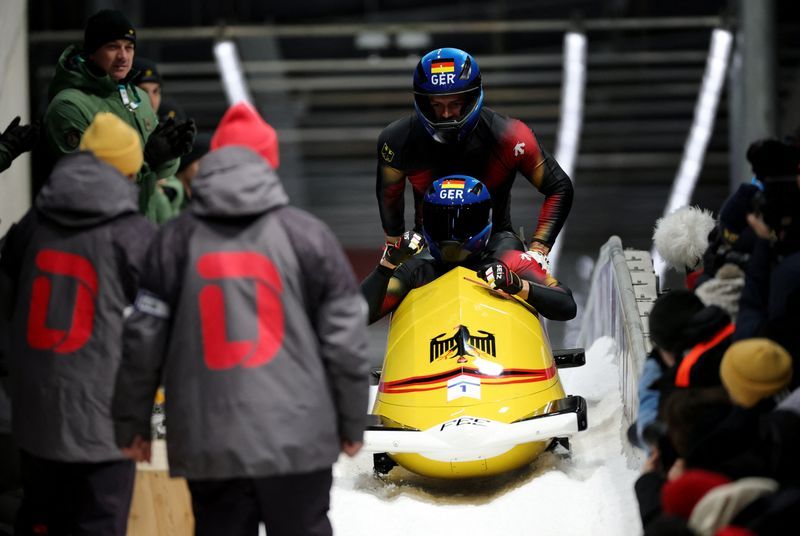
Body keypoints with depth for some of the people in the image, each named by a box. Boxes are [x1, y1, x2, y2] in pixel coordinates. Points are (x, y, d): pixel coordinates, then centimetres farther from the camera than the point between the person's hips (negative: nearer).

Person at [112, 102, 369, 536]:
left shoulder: (176, 239, 2)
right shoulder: (306, 234, -1)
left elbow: (143, 337, 3)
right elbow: (344, 337, 1)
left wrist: (132, 423, 15)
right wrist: (352, 422, 13)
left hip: (210, 444, 1)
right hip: (298, 438, -1)